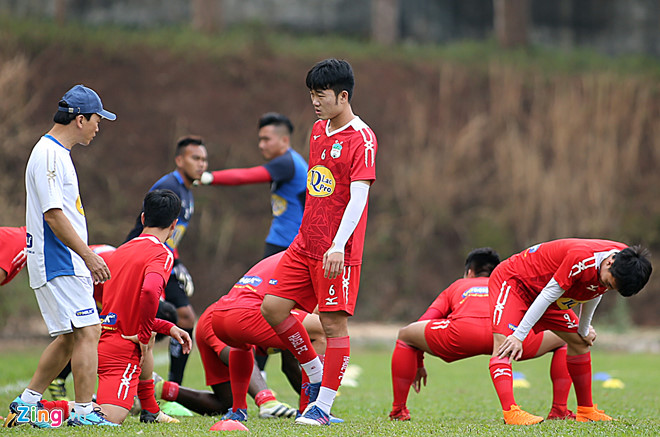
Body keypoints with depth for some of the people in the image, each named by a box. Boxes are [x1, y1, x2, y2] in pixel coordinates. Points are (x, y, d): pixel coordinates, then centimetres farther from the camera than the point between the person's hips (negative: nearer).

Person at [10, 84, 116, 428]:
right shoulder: (49, 154, -15)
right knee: (87, 331, -11)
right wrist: (89, 255, -20)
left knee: (71, 336, 13)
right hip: (59, 264, -10)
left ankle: (27, 401, 17)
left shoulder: (56, 152, 18)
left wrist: (87, 258, 22)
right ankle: (83, 412, -10)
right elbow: (53, 215, -20)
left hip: (65, 263, 10)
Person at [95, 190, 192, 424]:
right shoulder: (162, 254, -7)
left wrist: (168, 328, 23)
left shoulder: (121, 251, 17)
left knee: (147, 343, 37)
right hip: (121, 350, -8)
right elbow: (149, 291, -28)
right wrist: (144, 336, -15)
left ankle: (151, 411, 35)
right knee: (111, 418, -16)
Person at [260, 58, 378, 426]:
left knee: (334, 323, -5)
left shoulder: (361, 138, -12)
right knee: (273, 307, 2)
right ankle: (316, 374, 18)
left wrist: (338, 246, -28)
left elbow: (358, 197, -19)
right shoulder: (318, 131, 14)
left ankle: (323, 405, 1)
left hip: (338, 251, -8)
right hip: (306, 244, 8)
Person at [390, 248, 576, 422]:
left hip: (463, 331, -1)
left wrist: (418, 364, 41)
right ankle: (559, 410, 16)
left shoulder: (456, 287, 39)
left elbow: (422, 324, 30)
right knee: (564, 339, 28)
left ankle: (398, 411, 18)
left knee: (404, 335, 25)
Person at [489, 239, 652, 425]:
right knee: (504, 345, -28)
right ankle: (510, 413, -42)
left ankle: (586, 411, 19)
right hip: (512, 281, -9)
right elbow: (548, 296, -31)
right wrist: (519, 336, -28)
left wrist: (584, 330, 18)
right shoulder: (581, 258, -39)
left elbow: (593, 293, 7)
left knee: (580, 341, 9)